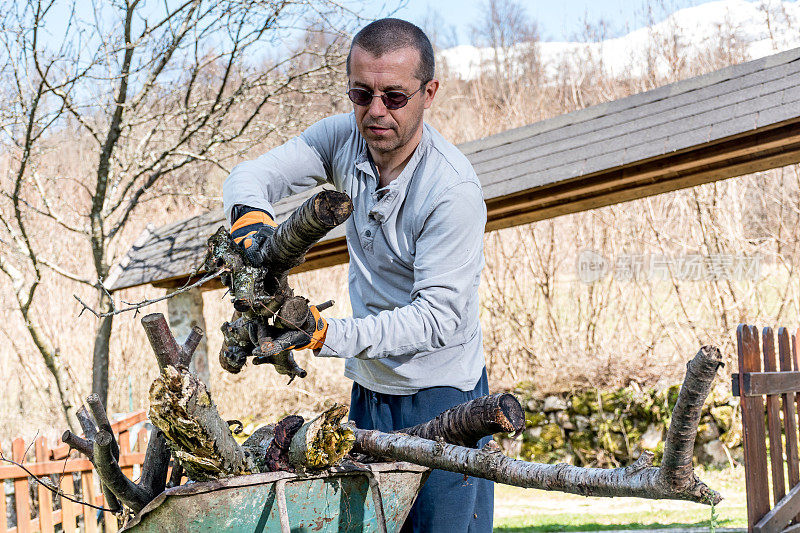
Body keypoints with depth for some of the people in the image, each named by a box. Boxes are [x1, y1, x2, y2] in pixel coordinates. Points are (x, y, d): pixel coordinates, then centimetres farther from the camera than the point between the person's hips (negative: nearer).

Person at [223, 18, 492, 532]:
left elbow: (437, 317, -25)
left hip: (440, 396, -6)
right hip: (369, 388, 6)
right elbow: (253, 173, -2)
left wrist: (326, 334, -35)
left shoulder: (453, 190, -23)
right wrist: (251, 214, -28)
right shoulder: (345, 138, -5)